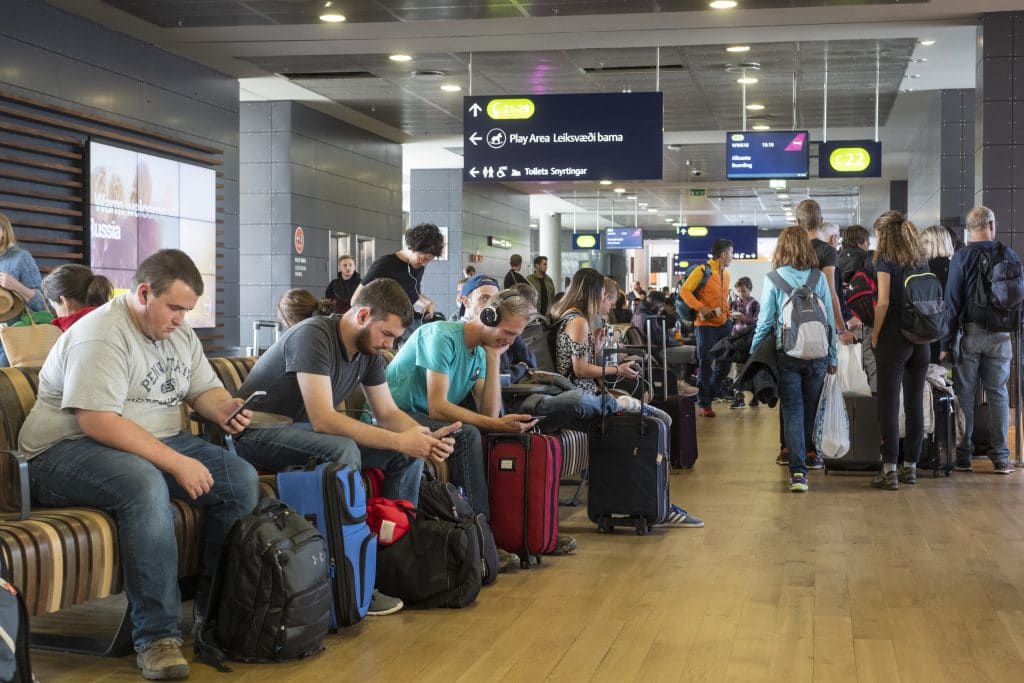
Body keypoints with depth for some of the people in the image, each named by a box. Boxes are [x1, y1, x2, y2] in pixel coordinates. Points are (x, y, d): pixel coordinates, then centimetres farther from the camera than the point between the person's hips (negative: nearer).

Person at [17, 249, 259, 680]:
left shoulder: (179, 332, 11)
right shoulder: (101, 335, -18)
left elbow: (205, 389, 16)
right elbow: (95, 421, -28)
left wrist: (224, 410, -10)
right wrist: (176, 463, -29)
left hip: (159, 443, 9)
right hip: (68, 448, -8)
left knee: (242, 479, -10)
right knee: (146, 486, -39)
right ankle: (157, 637, -32)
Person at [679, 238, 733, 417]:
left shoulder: (725, 274, 15)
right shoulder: (703, 271, -9)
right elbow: (684, 291, -13)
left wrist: (726, 313, 9)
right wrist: (700, 308, -22)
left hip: (723, 324, 8)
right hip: (706, 324, -8)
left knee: (724, 363, 9)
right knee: (706, 364, -3)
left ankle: (708, 396, 26)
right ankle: (703, 404, 5)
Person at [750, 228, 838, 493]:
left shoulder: (773, 279, -3)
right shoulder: (819, 277, 2)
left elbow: (765, 321, -4)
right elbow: (830, 319, 4)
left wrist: (754, 353, 7)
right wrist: (832, 357, 11)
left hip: (786, 353, -2)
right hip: (817, 354, 2)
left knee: (792, 410, 0)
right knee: (810, 411, 15)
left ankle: (798, 470, -12)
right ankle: (802, 461, 29)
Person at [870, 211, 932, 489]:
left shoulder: (886, 260, -6)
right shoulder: (921, 261, 11)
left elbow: (883, 302, -14)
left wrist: (875, 335, -6)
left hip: (894, 339, -6)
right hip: (921, 340, 6)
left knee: (889, 404, -4)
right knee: (915, 403, 9)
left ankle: (889, 470, -6)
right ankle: (910, 466, 15)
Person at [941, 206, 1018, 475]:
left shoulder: (961, 257, -5)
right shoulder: (1010, 255, 2)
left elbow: (952, 301, -7)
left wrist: (946, 342, -6)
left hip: (969, 334, -2)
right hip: (1000, 336, 2)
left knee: (964, 396, 5)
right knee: (998, 395, 7)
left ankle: (963, 457, 6)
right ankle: (1001, 458, 7)